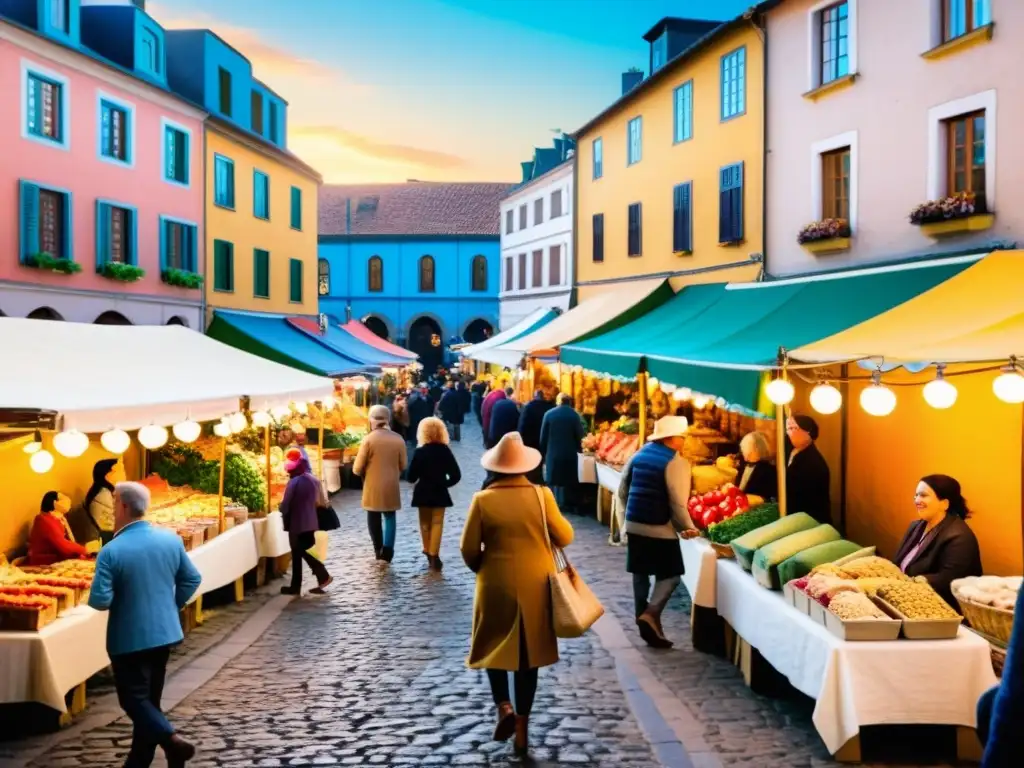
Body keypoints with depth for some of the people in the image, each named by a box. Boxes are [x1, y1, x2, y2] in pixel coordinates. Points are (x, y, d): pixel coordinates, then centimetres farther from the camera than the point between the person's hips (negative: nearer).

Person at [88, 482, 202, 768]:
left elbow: (100, 601, -20)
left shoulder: (112, 551, -19)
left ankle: (173, 741, -14)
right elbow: (192, 579, 5)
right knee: (149, 698, 16)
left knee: (133, 698, 5)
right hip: (164, 632, 6)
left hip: (129, 638, -6)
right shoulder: (171, 539, -2)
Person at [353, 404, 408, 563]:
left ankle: (378, 549, 17)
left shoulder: (368, 439, -13)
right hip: (392, 486, 2)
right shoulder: (398, 439, -3)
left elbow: (357, 468, -9)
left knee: (374, 517, 12)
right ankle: (387, 550, 0)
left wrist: (364, 474, 13)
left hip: (373, 486, -2)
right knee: (389, 516, 11)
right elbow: (403, 466, 4)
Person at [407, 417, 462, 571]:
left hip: (423, 494, 0)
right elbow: (456, 475, -8)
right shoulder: (445, 451, -7)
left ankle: (428, 553, 22)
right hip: (440, 494, 0)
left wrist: (419, 478, 9)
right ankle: (434, 555, -6)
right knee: (437, 523, 4)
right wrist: (444, 483, 6)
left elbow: (410, 477, -12)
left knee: (425, 523, 15)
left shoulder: (420, 452, -11)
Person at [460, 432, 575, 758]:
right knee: (528, 652, 12)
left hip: (497, 584, -1)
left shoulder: (483, 500, -10)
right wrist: (556, 521, 18)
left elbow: (469, 549, -5)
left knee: (495, 647, 17)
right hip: (535, 585, 1)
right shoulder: (541, 495, -8)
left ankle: (504, 708, -3)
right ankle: (522, 726, 16)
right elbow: (564, 538, -1)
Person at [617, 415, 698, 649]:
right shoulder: (676, 462, -12)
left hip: (634, 524, 7)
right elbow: (677, 502, -16)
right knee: (669, 575, 4)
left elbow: (623, 490, 13)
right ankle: (650, 615, -12)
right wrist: (688, 527, -3)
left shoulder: (639, 454, 8)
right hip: (660, 528, -6)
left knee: (640, 574, 13)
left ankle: (644, 617, 20)